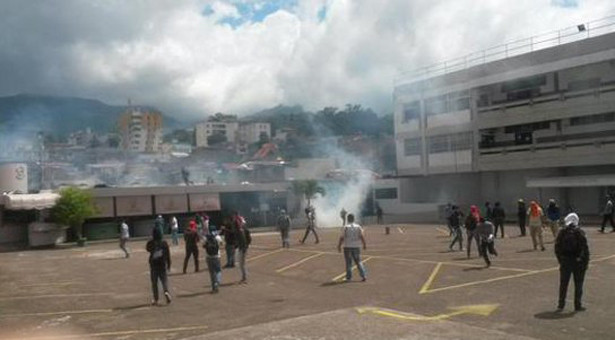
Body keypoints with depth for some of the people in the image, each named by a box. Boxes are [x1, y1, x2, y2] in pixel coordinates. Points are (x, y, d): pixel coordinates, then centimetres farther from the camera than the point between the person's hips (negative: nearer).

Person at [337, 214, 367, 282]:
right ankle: (363, 275, 3)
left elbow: (342, 238, -8)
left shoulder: (345, 227, -6)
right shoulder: (358, 227, 3)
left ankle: (349, 277, 6)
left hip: (347, 247, -2)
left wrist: (339, 246, -2)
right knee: (358, 262, 11)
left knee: (348, 263, 5)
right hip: (356, 247, 2)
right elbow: (362, 236, -1)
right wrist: (364, 244, 7)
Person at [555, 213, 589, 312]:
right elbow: (585, 249, -11)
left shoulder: (562, 233, -2)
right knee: (578, 285, 10)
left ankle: (561, 305, 15)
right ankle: (578, 305, 14)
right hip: (578, 262, -2)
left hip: (565, 262, 2)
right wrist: (586, 262, -2)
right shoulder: (579, 233, -10)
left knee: (563, 284, 11)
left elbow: (557, 248, 3)